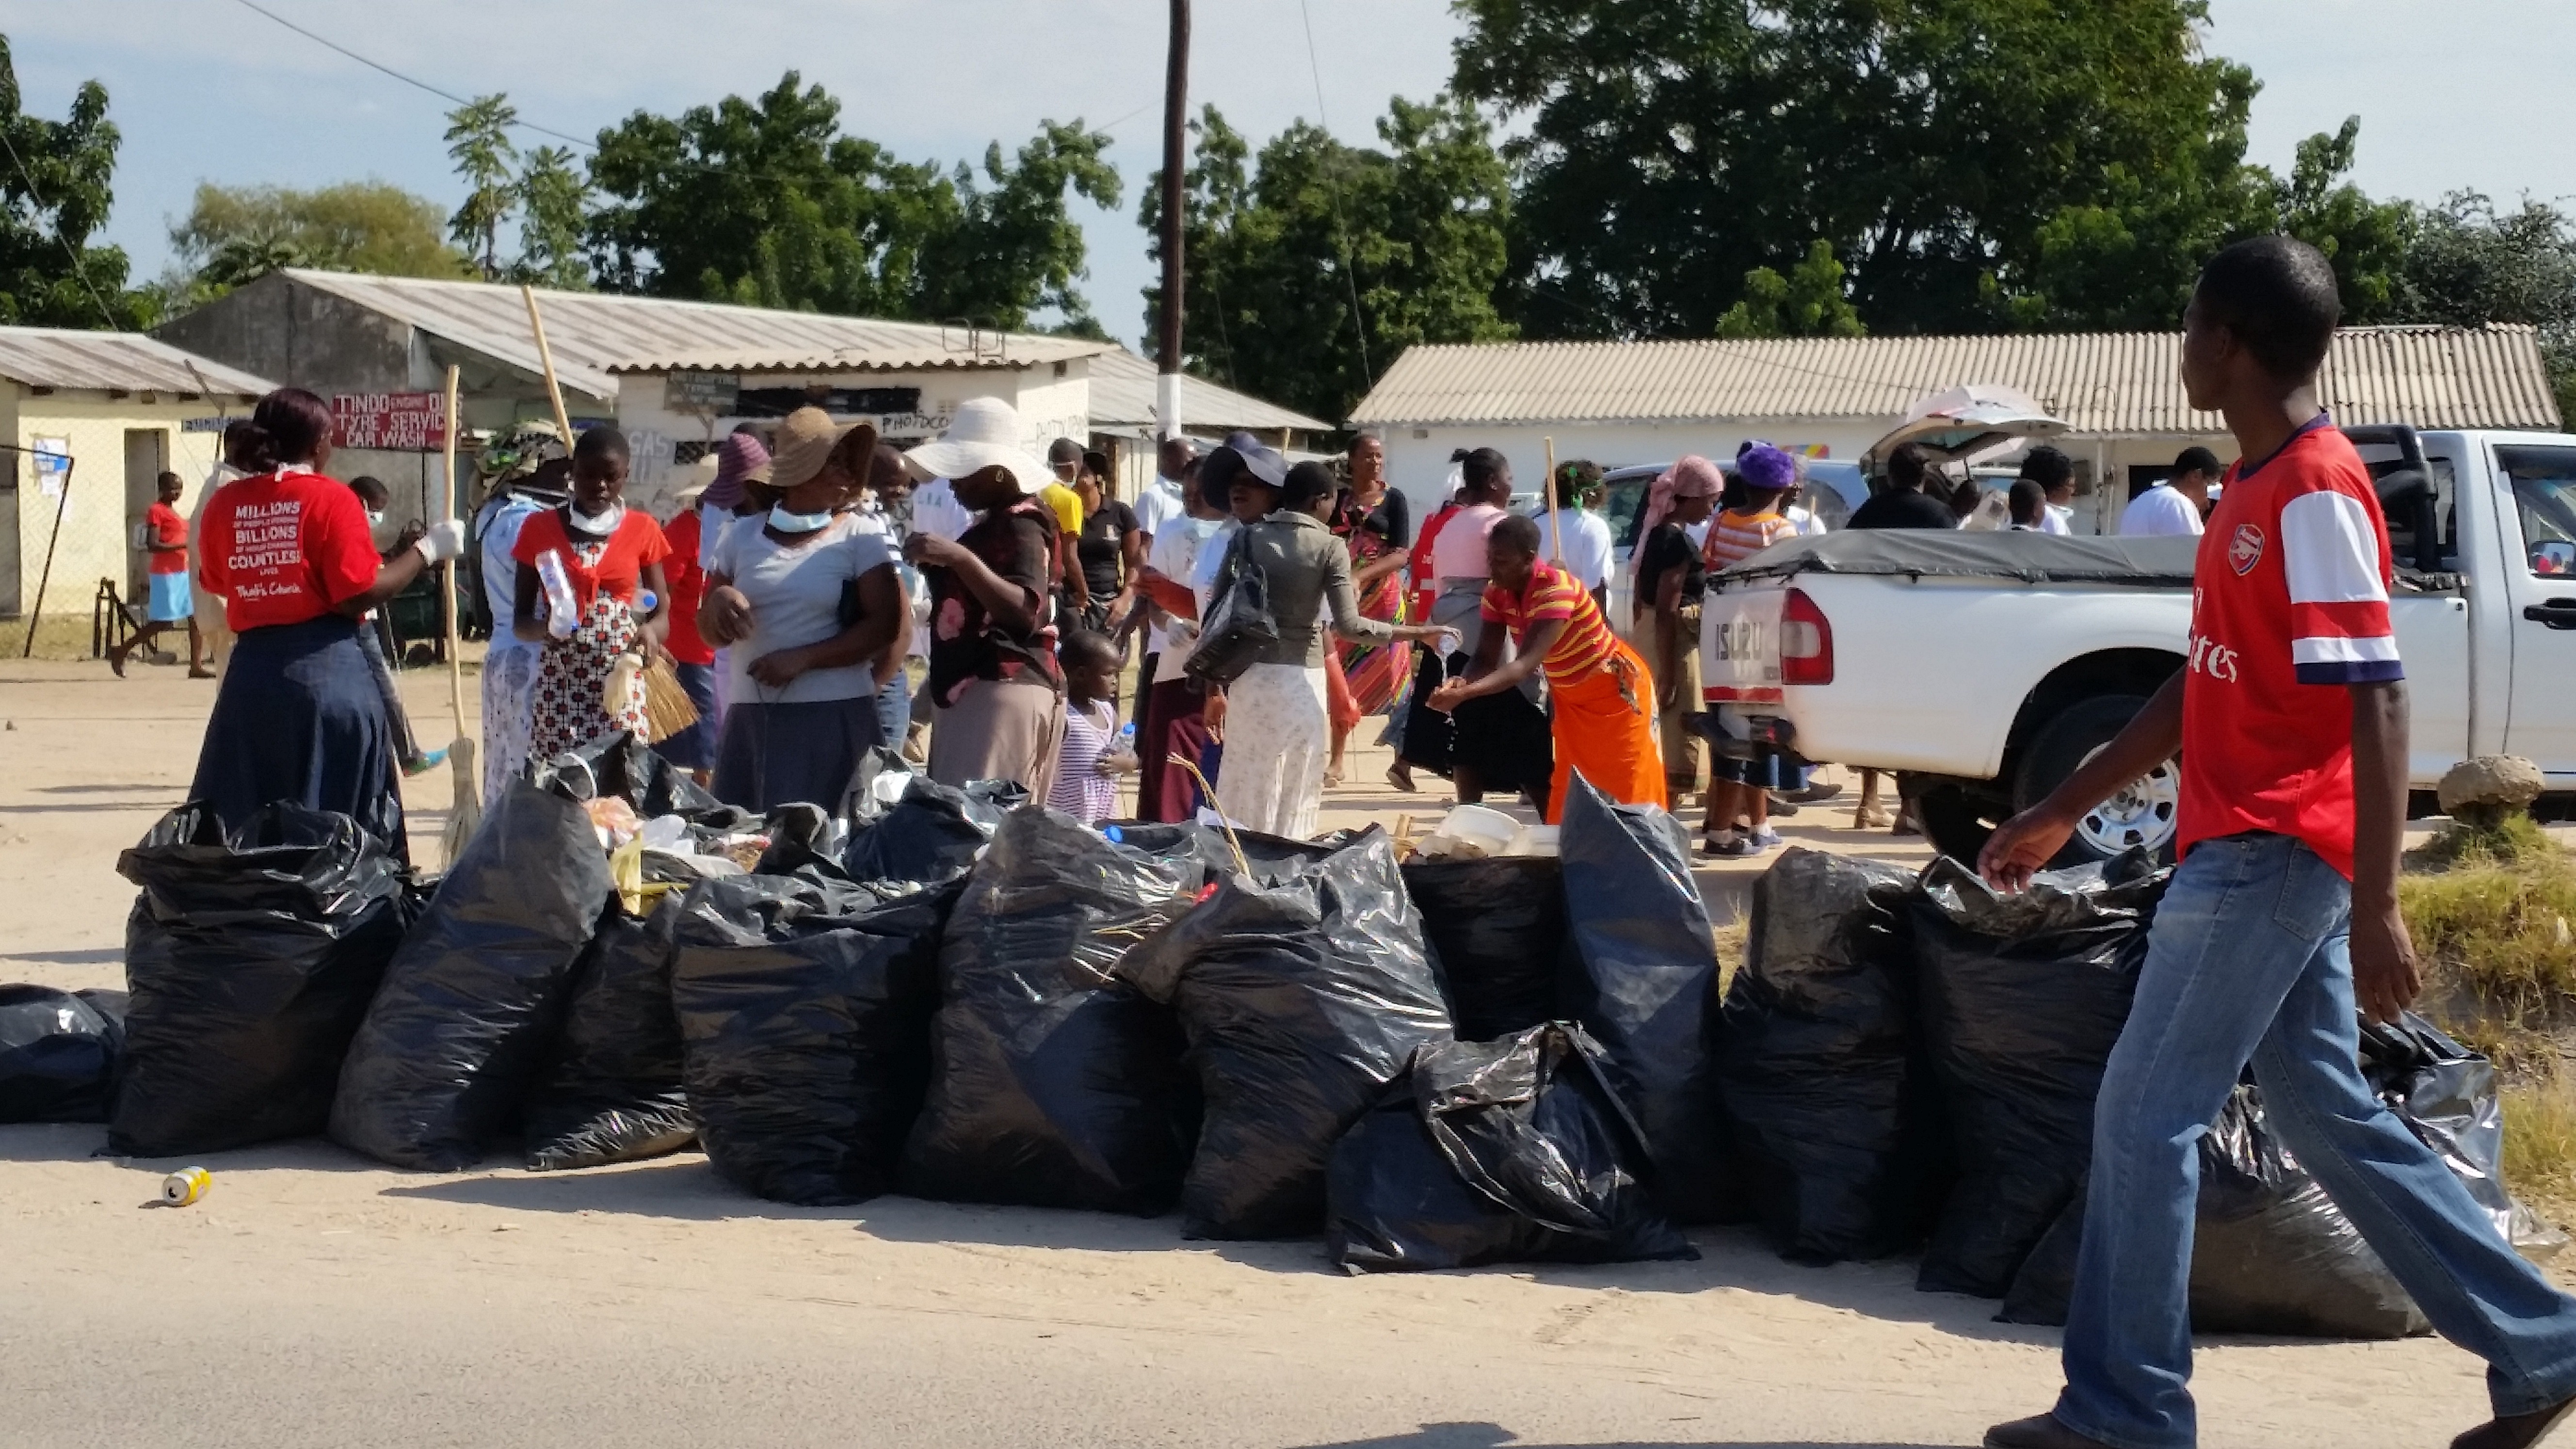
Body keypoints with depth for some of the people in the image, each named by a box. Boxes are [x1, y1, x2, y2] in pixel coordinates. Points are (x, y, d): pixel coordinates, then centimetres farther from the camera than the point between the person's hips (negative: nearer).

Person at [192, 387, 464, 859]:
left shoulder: (225, 504, 6)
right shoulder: (330, 498, -8)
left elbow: (216, 581, 17)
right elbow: (361, 594, -13)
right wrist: (427, 550, -3)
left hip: (252, 672, 4)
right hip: (326, 671, -4)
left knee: (239, 820, 10)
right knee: (340, 820, 3)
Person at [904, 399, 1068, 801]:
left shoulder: (1021, 525, -10)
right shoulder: (992, 524, 21)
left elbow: (1025, 611, -27)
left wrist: (959, 557, -32)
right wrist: (937, 565, 20)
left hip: (1006, 689, -10)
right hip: (972, 689, 10)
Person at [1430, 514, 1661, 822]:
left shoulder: (1556, 589, -35)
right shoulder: (1497, 594, -12)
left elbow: (1526, 664, -42)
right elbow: (1487, 658, -11)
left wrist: (1464, 694, -53)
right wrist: (1463, 683, -35)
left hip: (1617, 688, -7)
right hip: (1568, 696, 7)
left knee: (1631, 789, 0)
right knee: (1563, 788, 8)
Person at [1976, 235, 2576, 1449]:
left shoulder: (2316, 491, -15)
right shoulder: (2253, 485, 15)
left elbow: (2376, 702, -20)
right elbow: (2203, 682, 21)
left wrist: (2376, 909, -24)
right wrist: (2064, 810, 22)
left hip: (2271, 855, -10)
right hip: (2256, 850, 10)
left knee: (2143, 1120, -4)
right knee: (2326, 1115, 13)